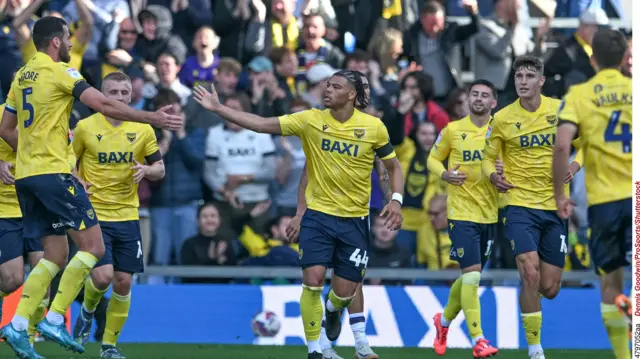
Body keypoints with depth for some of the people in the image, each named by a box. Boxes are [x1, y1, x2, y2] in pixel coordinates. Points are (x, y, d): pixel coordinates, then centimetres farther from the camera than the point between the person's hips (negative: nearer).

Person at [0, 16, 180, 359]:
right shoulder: (60, 72, -8)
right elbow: (103, 105, -17)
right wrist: (151, 117, -13)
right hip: (53, 173, -8)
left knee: (55, 255, 11)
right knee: (92, 245, -4)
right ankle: (54, 319, -11)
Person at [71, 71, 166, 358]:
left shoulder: (143, 130, 2)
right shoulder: (85, 127, -3)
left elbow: (160, 169, 11)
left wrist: (147, 170, -12)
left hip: (127, 216, 3)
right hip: (94, 214, -2)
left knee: (123, 282, 1)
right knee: (102, 276, -17)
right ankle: (87, 311, 17)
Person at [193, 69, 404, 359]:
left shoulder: (373, 127, -7)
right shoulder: (311, 120, -7)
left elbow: (393, 166, 7)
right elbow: (261, 124, -9)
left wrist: (396, 200, -9)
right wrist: (218, 108, -16)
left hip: (354, 221, 0)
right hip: (318, 215, 0)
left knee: (345, 291, 2)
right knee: (313, 279, -15)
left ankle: (332, 310, 42)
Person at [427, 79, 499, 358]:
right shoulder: (453, 130, 0)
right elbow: (433, 159, 10)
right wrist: (444, 173, -11)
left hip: (489, 215, 4)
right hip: (461, 212, -4)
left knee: (470, 277, 14)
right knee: (472, 274, -15)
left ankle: (444, 321, 40)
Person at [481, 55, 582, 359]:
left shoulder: (560, 110, -1)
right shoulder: (502, 118, -3)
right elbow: (488, 158, 8)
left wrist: (575, 164, -10)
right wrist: (493, 175, -13)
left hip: (555, 207, 2)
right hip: (520, 205, -2)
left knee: (549, 289, 3)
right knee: (530, 274, -21)